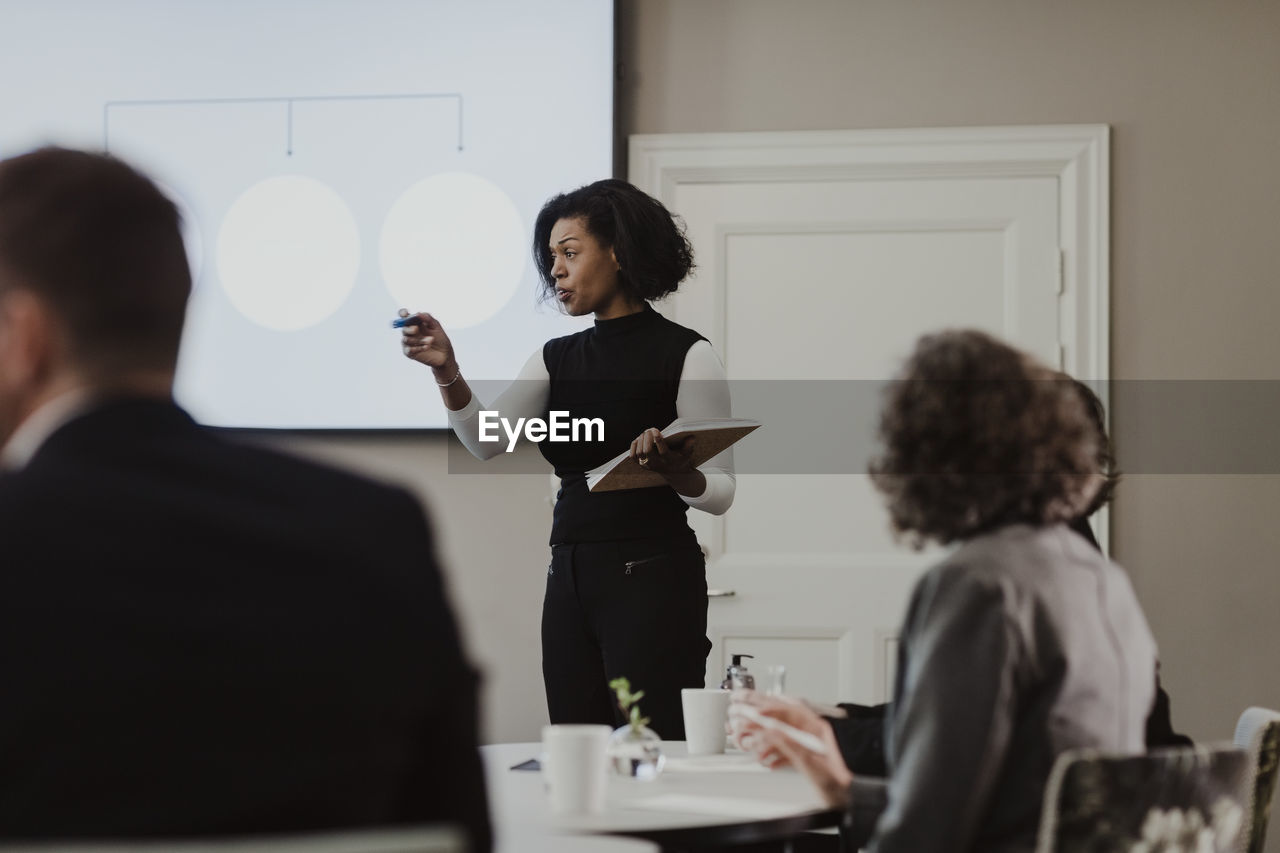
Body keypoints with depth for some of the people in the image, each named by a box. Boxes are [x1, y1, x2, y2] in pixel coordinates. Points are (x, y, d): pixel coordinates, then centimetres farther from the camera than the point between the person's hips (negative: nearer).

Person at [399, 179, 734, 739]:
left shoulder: (685, 355, -4)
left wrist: (674, 471, -27)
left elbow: (721, 492, -6)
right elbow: (486, 441, -2)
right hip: (570, 581, 6)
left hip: (652, 581, -6)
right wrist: (446, 373, -18)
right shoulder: (558, 359, 13)